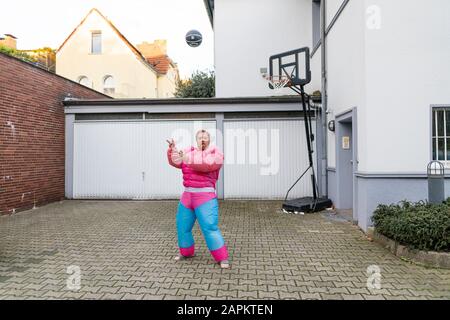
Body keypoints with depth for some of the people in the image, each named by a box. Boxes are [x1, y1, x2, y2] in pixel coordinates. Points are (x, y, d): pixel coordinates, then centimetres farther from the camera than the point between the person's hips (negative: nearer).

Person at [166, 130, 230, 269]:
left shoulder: (216, 153, -3)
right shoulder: (189, 151, 13)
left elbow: (207, 164, -22)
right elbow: (175, 162, 3)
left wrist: (189, 160, -31)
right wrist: (172, 149, -15)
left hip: (205, 196, -5)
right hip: (187, 195, 6)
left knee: (210, 227, -11)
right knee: (182, 226, 14)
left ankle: (222, 258, 1)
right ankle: (186, 252, 36)